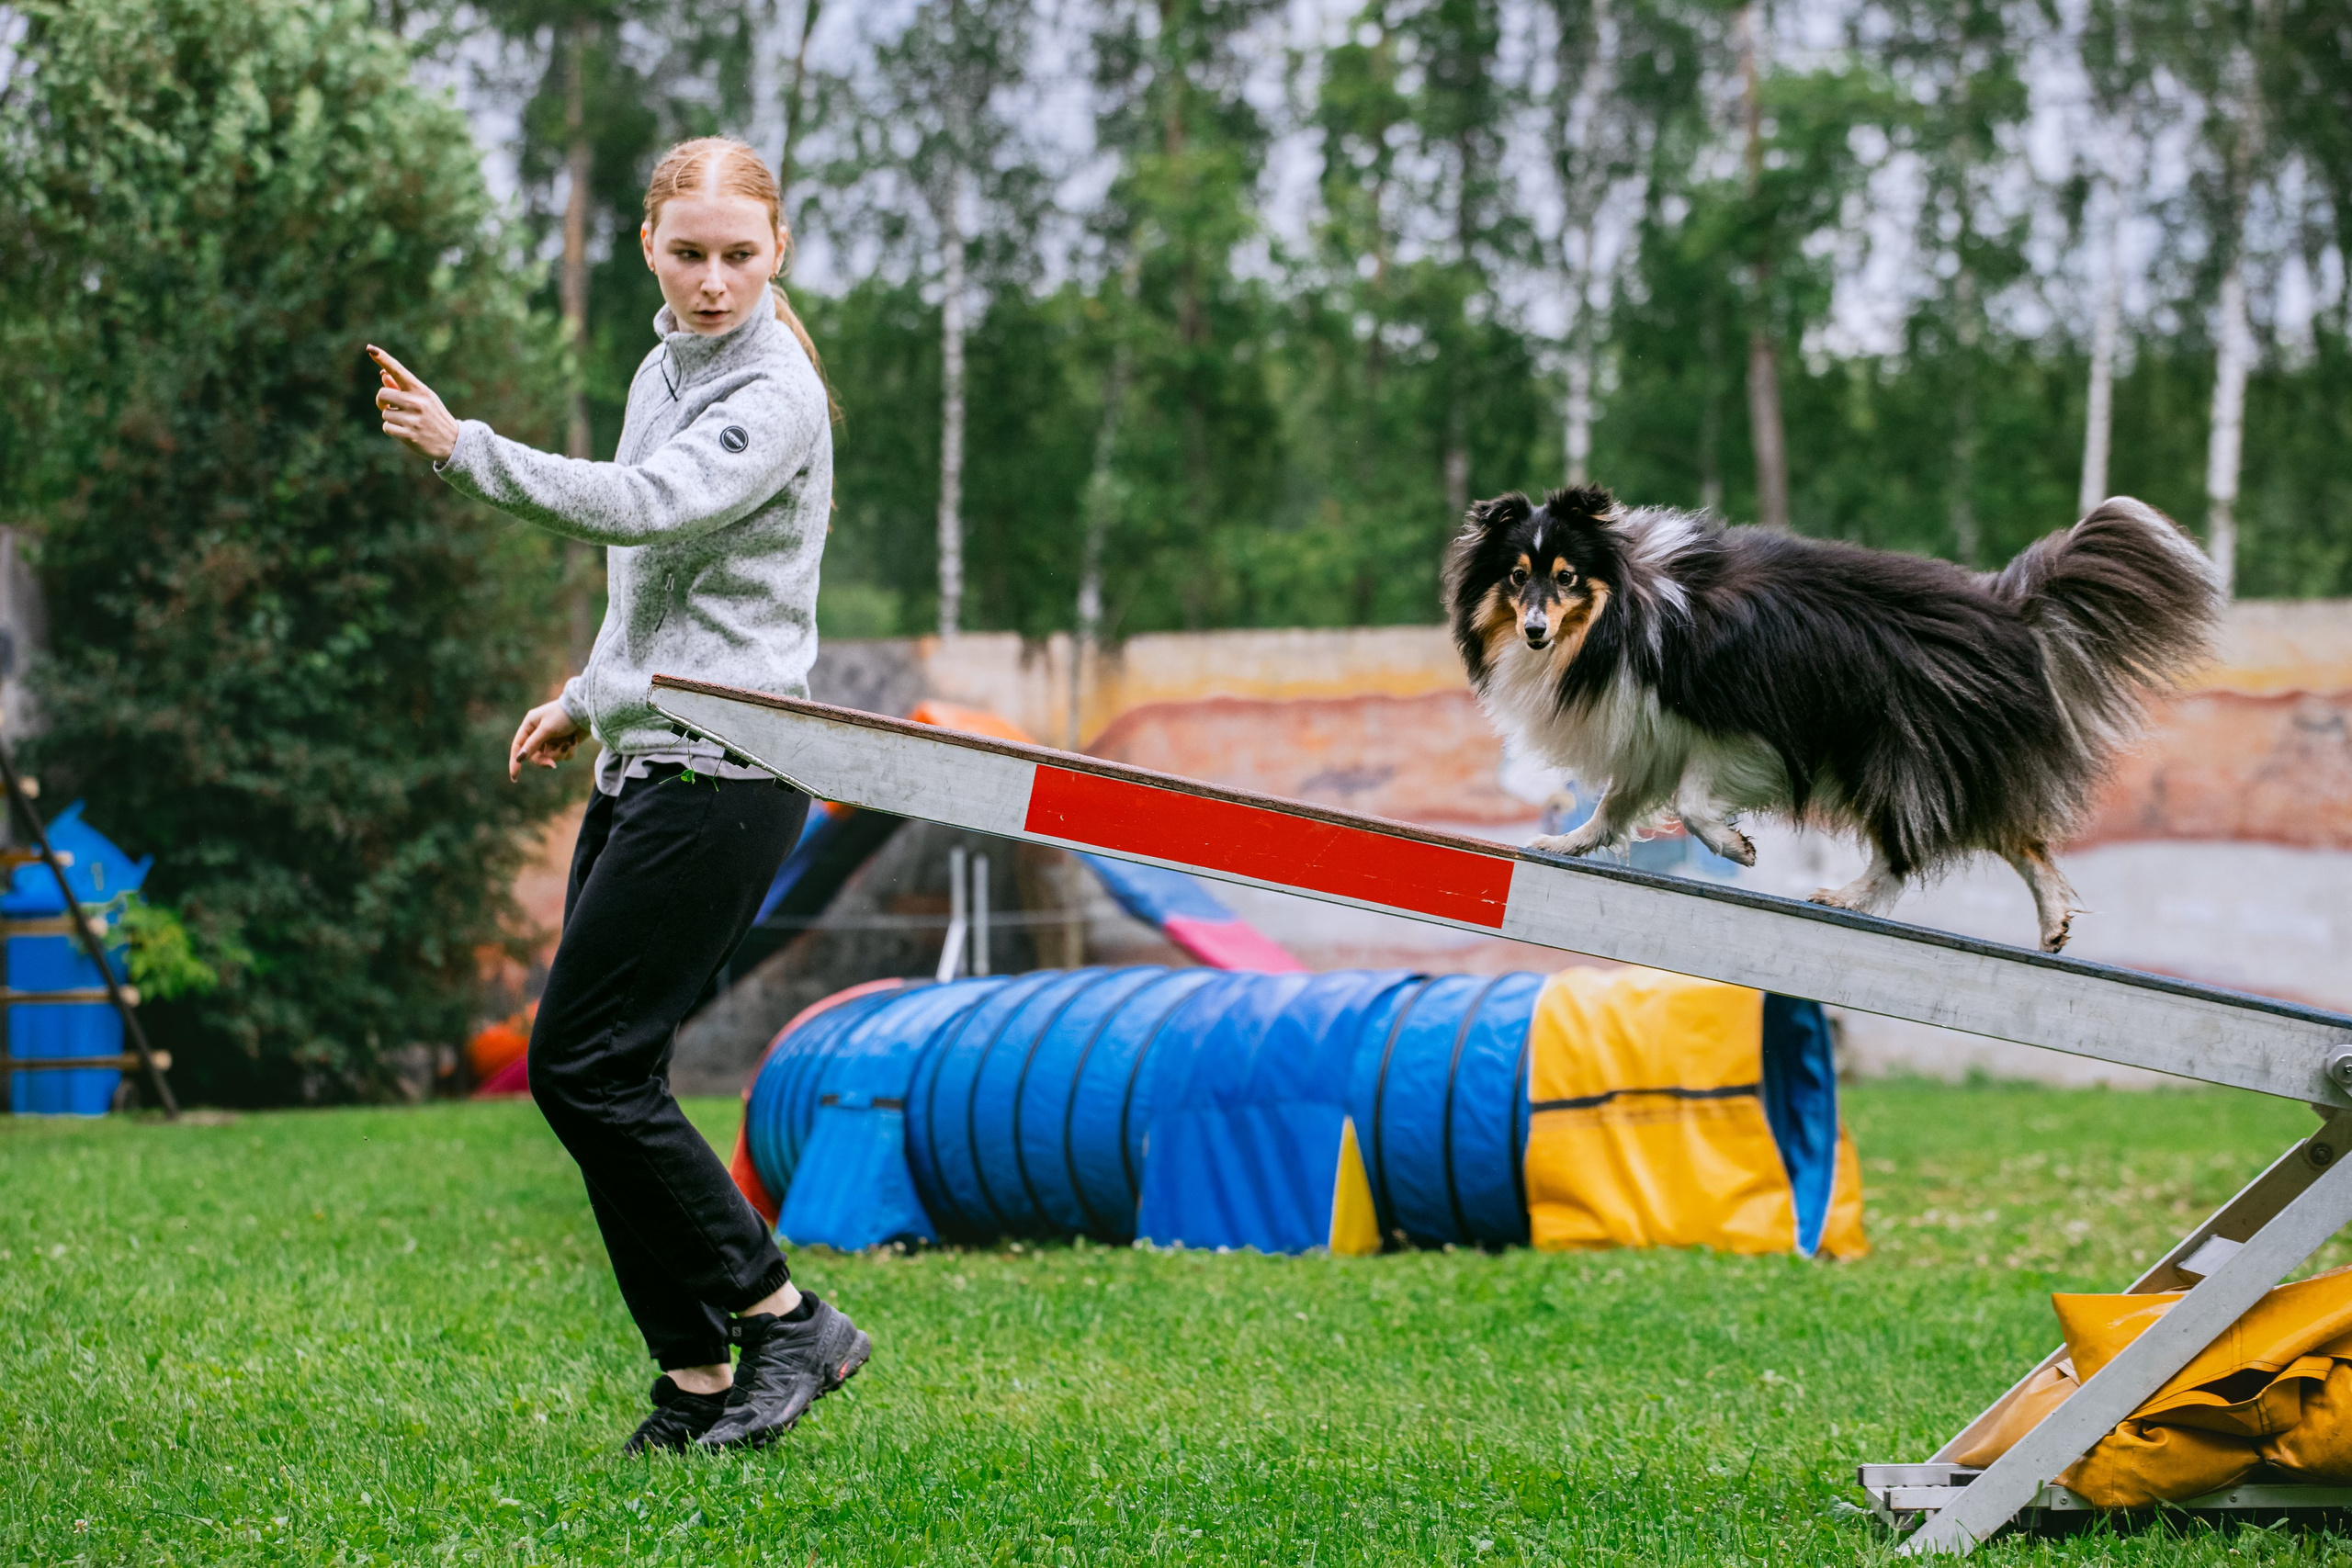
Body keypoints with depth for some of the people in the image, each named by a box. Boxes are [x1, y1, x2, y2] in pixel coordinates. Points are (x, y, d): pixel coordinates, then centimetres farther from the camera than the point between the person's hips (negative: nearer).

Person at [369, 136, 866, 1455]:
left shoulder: (775, 394, -11)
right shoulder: (663, 372, 17)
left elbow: (646, 507, -27)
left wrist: (465, 450, -30)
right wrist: (590, 699, 31)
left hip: (724, 776, -9)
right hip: (647, 765, 9)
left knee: (587, 1065, -12)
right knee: (604, 1074, 4)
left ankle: (781, 1317, -2)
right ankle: (699, 1383, 8)